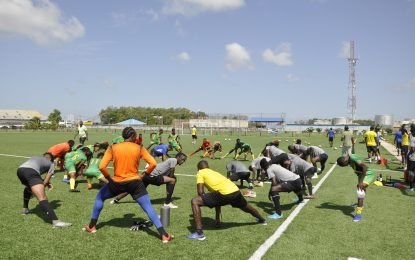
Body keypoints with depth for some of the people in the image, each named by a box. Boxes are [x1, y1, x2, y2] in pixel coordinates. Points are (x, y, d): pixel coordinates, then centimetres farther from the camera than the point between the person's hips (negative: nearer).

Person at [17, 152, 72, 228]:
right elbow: (45, 182, 16)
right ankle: (55, 221, -30)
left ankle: (25, 209, 45)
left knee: (28, 188, 41)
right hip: (31, 171, -6)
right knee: (42, 198, -16)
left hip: (19, 170, 6)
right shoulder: (51, 164, 26)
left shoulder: (35, 157, 40)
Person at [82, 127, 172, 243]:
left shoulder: (113, 148, 0)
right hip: (135, 182, -1)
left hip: (117, 183, 1)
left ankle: (92, 226, 34)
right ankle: (164, 235, -3)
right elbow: (153, 163, -7)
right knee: (148, 207, 4)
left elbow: (102, 166, -7)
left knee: (99, 197, 28)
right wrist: (145, 174, 6)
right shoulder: (139, 148, -1)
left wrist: (108, 178, 8)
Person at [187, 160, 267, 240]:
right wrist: (217, 219, 42)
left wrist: (203, 202, 21)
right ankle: (261, 220, 66)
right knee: (246, 207, 39)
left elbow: (200, 191, 0)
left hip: (224, 194, -8)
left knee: (195, 201, -2)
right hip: (236, 191, 8)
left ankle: (199, 233, -8)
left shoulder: (200, 173, 14)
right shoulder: (214, 172, 33)